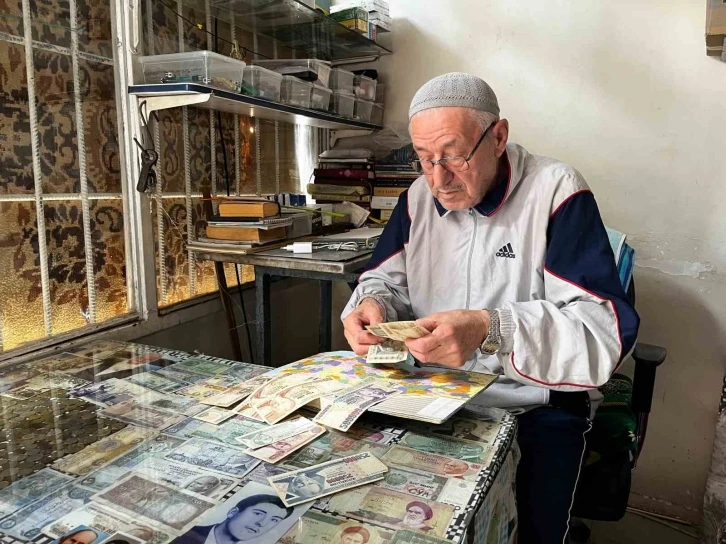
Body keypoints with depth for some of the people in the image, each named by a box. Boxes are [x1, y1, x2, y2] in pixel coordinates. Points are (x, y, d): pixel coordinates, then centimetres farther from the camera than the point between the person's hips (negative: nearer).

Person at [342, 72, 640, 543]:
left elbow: (608, 327, -20)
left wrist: (492, 329, -34)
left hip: (536, 402, -4)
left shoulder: (556, 191, -12)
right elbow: (387, 280, 11)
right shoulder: (420, 196, 4)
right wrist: (371, 304, -13)